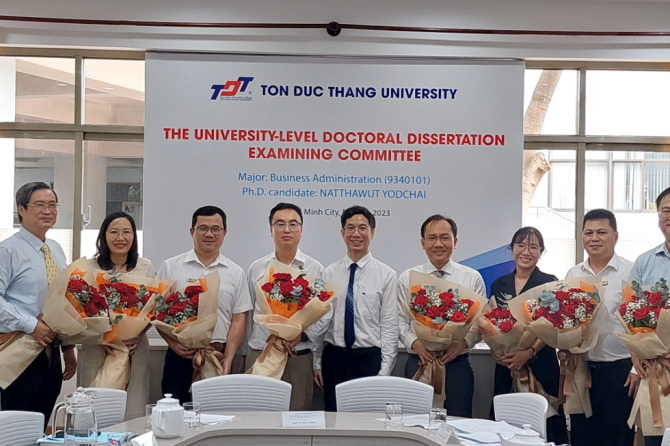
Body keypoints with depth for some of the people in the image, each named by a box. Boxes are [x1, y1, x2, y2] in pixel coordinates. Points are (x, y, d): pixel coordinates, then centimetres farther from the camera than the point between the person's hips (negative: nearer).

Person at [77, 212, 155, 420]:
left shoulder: (145, 267, 7)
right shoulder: (90, 267, 2)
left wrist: (139, 335, -9)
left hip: (135, 349, 1)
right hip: (96, 349, -1)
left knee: (134, 414, -2)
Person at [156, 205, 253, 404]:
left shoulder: (235, 273, 9)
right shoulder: (170, 267, 6)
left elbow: (239, 320, 6)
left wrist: (228, 359, -5)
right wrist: (173, 343, -10)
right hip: (180, 355, -1)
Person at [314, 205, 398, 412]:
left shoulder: (386, 274, -2)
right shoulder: (329, 273, 4)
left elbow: (390, 325, -3)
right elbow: (320, 320, 6)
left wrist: (384, 370, -7)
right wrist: (317, 363, 5)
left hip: (369, 358, -2)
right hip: (334, 357, 2)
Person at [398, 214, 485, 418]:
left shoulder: (472, 278, 5)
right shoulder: (407, 278, 6)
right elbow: (399, 320, 5)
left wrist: (463, 343, -14)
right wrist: (415, 343, -13)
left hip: (457, 363, 0)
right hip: (419, 362, 1)